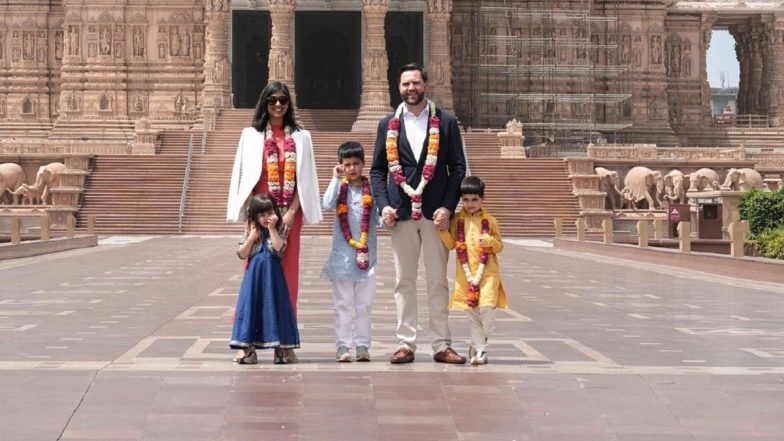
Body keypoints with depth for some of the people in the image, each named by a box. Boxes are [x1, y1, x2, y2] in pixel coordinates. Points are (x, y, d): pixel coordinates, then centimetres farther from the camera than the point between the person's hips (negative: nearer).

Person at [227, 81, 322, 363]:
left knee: (287, 274, 1)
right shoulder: (251, 135, 6)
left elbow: (305, 179, 5)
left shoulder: (301, 137, 9)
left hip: (289, 214, 1)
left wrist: (291, 212, -7)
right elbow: (245, 176, 3)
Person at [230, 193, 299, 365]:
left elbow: (279, 249, -18)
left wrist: (272, 229, -18)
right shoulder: (250, 231, 5)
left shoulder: (278, 232, 0)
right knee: (251, 307, 0)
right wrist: (252, 238, -10)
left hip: (272, 278, -2)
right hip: (253, 277, 2)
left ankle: (280, 347, 7)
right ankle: (248, 348, 5)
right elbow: (242, 254, 0)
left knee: (274, 307, 0)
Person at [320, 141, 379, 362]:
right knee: (343, 303, 3)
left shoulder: (371, 190, 4)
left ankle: (362, 346, 12)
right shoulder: (339, 188, 2)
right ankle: (343, 346, 6)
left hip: (366, 253, 1)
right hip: (342, 254, -1)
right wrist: (336, 179, -11)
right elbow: (327, 204, -16)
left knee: (364, 303, 7)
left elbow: (378, 218, 3)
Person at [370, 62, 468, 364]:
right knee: (404, 281, 5)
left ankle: (442, 345, 7)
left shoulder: (446, 123, 4)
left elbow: (458, 168, 2)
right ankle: (406, 343, 9)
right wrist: (383, 204, -5)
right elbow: (378, 170, 9)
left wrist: (447, 206, -9)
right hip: (401, 212, 1)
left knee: (438, 281, 3)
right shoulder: (388, 125, 9)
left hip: (435, 212, -1)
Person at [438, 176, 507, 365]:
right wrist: (442, 230, -11)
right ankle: (480, 348, 15)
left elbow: (500, 246, 6)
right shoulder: (457, 221, 7)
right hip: (465, 274, 2)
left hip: (488, 272, -2)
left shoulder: (489, 221, 4)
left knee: (487, 307, -14)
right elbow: (451, 244, 4)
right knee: (472, 311, 6)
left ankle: (478, 345, 6)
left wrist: (490, 241, -15)